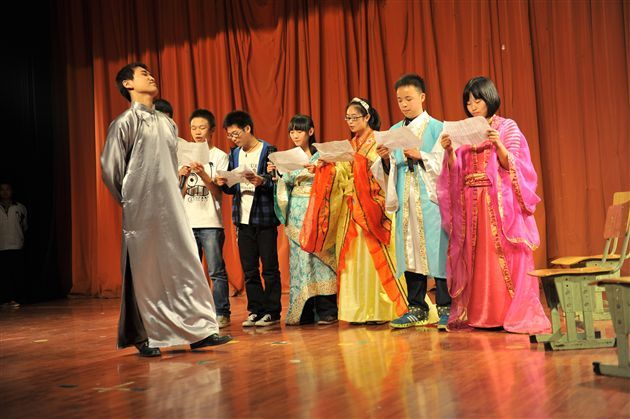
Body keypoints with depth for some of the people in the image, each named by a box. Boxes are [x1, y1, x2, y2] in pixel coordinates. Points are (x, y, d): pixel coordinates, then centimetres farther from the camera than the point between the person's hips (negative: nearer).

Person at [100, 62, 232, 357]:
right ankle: (144, 337, 13)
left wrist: (174, 193, 14)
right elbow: (110, 167, -3)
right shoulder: (126, 122, -4)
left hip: (172, 208, 6)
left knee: (186, 265, 2)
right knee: (144, 272, 1)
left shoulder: (167, 123, 15)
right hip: (142, 211, -6)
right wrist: (128, 200, 5)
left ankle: (200, 330, 7)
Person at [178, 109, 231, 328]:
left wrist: (203, 175, -21)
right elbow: (180, 194, 11)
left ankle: (222, 313, 5)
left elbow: (218, 192, -7)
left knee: (216, 271, -3)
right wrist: (182, 177, -8)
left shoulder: (219, 156, 0)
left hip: (211, 222, -4)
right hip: (188, 222, 4)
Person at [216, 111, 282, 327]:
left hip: (264, 218, -6)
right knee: (249, 269, 9)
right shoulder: (234, 154, 13)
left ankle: (272, 312, 9)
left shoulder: (268, 151, -5)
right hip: (243, 219, 6)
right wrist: (224, 184, -3)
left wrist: (262, 181, -27)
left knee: (269, 268, 1)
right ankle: (256, 311, 17)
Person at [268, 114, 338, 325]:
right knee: (299, 258, 1)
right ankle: (302, 312, 5)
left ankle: (326, 311, -2)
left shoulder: (322, 154, 2)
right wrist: (276, 174, -8)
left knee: (319, 255, -7)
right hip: (296, 212, 4)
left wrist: (317, 171, -23)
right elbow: (286, 185, 9)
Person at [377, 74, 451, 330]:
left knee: (437, 249, -6)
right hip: (405, 199, 4)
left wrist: (420, 156, -17)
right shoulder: (394, 131, 15)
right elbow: (391, 170, 13)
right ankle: (417, 308, 13)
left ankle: (445, 307, 2)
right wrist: (385, 159, -6)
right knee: (410, 251, 6)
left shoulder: (437, 128, 3)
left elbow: (443, 163, -5)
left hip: (431, 198, -4)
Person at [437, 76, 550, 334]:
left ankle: (509, 313, -3)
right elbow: (456, 170, 9)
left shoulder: (507, 127, 4)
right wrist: (449, 151, -9)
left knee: (502, 255, -7)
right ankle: (478, 314, 6)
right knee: (474, 257, 2)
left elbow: (510, 165, -5)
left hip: (499, 202, -4)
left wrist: (498, 145, -21)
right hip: (470, 204, 4)